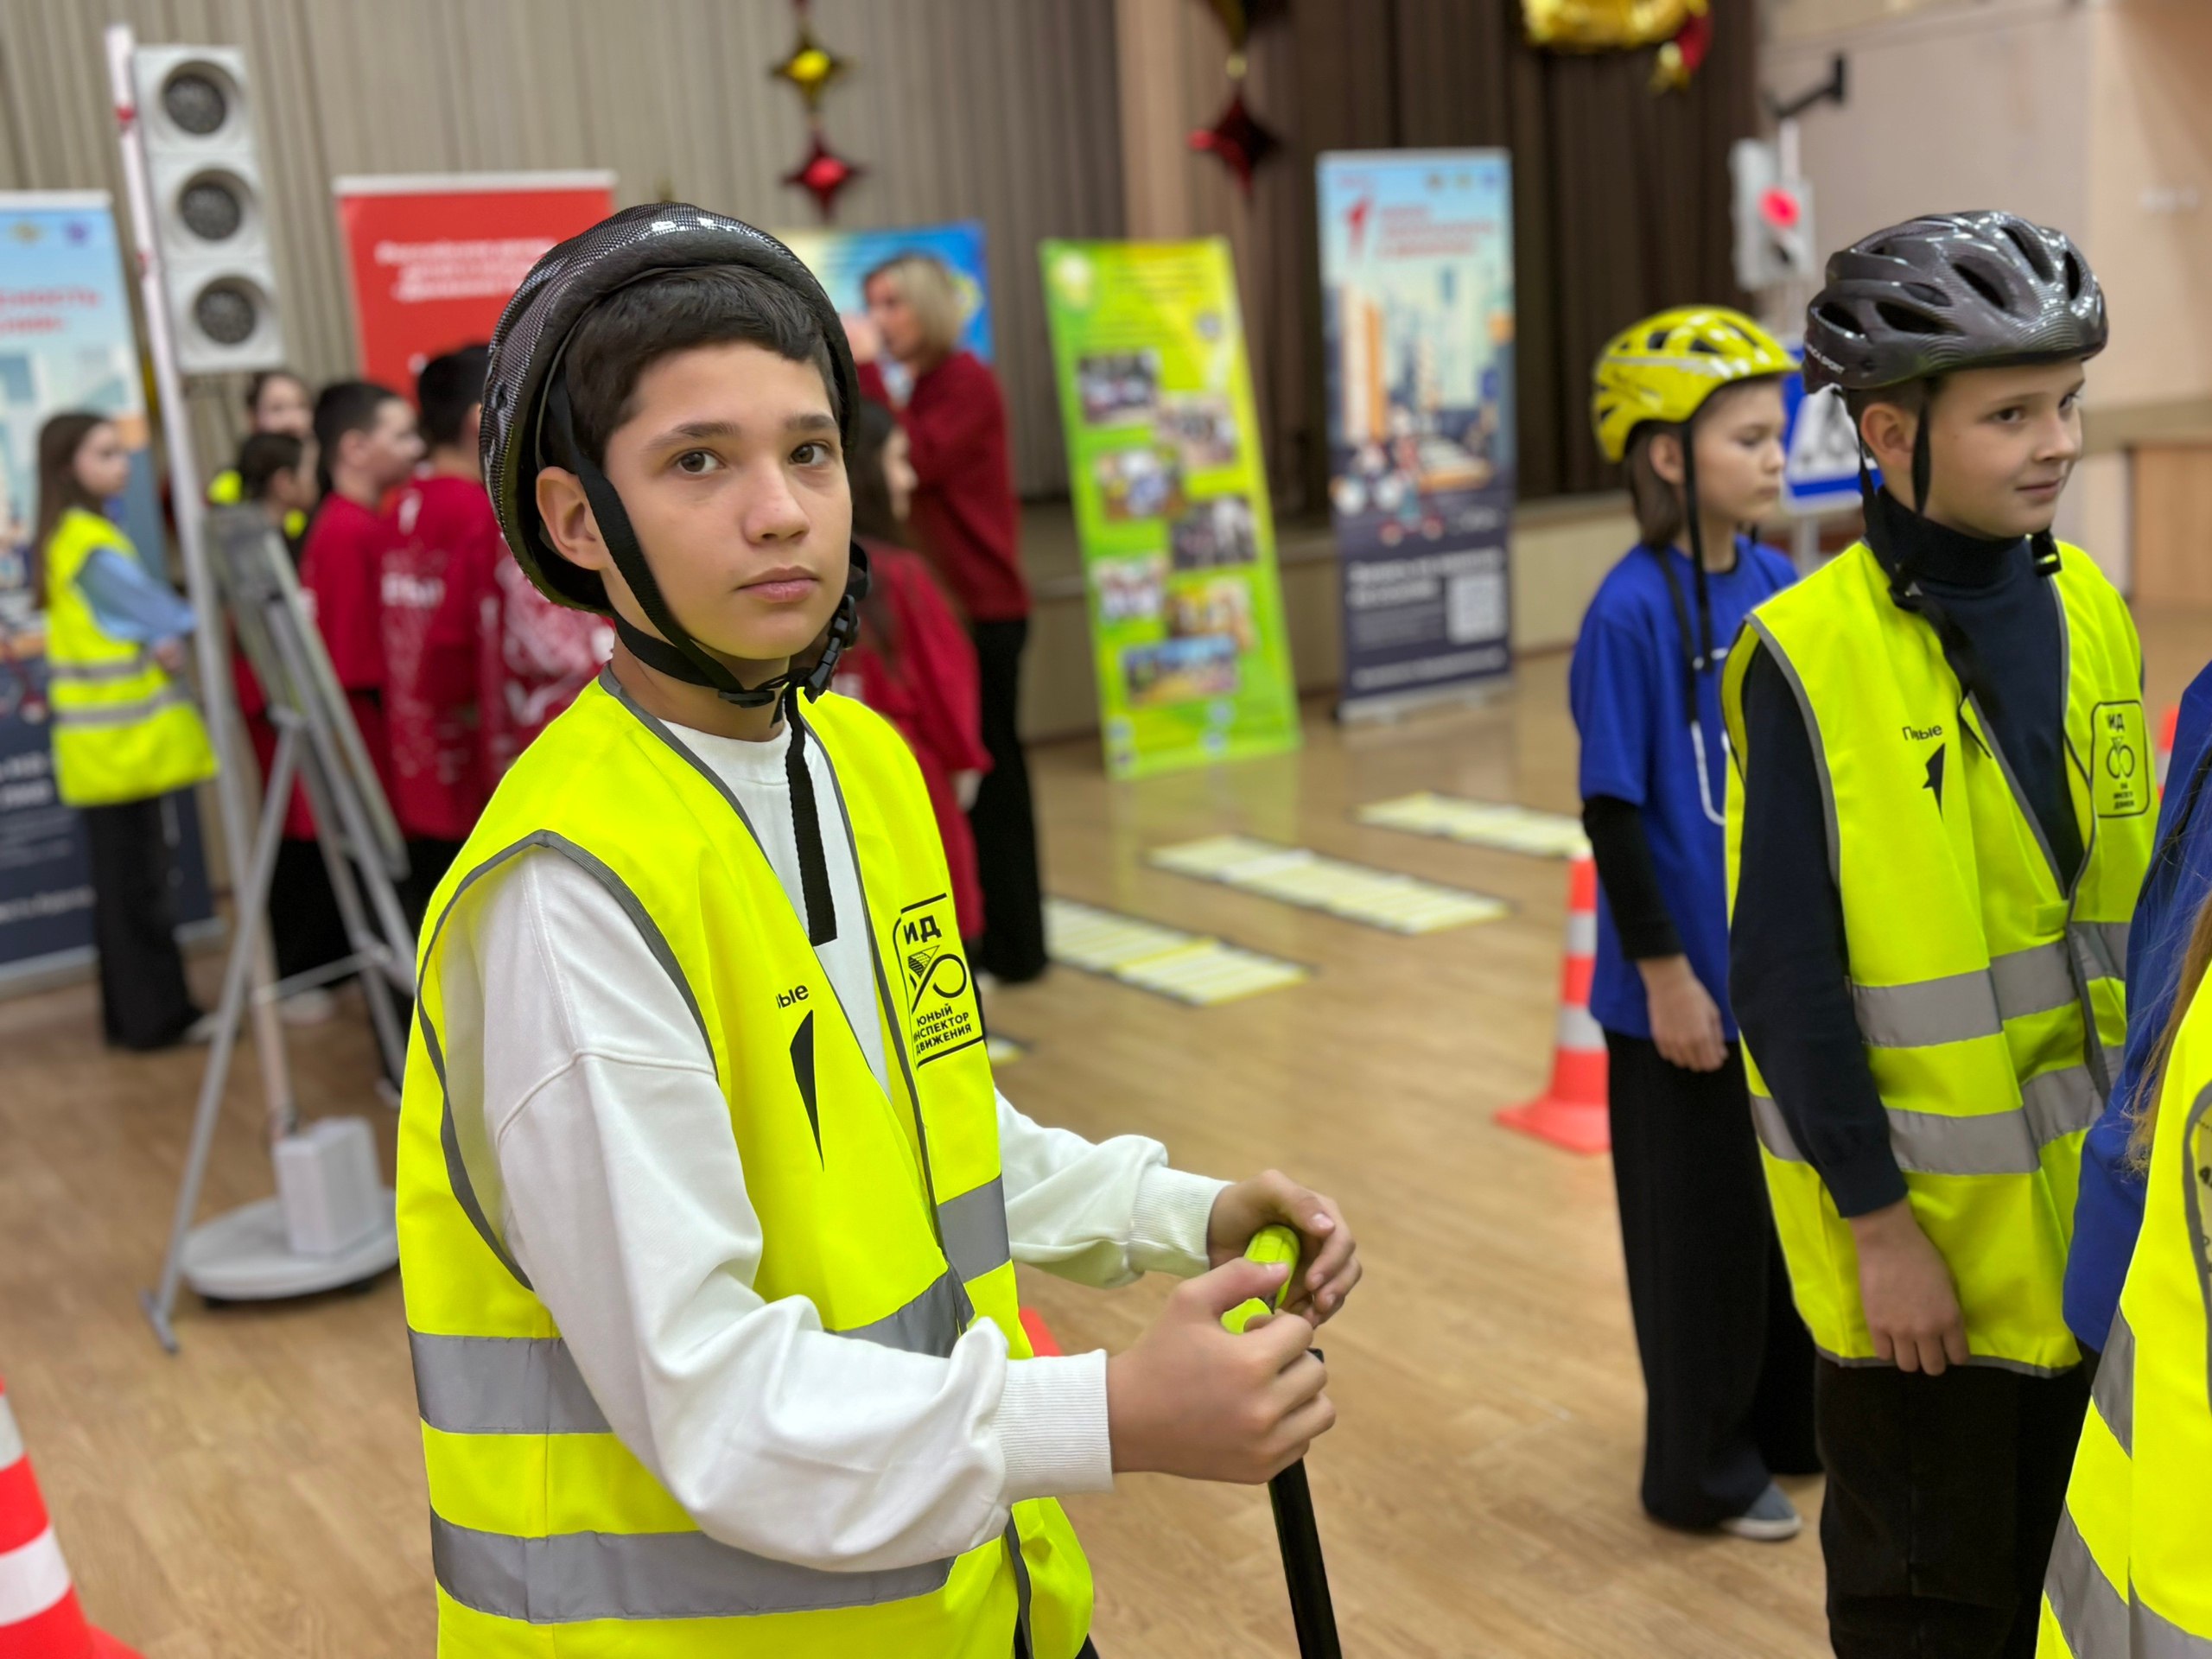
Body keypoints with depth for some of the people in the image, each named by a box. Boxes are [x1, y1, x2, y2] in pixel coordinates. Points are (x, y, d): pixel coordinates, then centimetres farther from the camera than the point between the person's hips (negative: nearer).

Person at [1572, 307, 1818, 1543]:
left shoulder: (1783, 590, 2)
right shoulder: (1633, 614, -18)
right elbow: (1613, 808, -17)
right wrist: (1665, 973, -15)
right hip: (1691, 979, -6)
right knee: (1705, 1222, 8)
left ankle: (1796, 1418, 40)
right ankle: (1702, 1468, 28)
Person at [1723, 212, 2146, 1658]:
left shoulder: (2089, 611, 1)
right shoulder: (1808, 657, -19)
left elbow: (2128, 889, 10)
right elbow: (1786, 981, -18)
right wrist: (1877, 1222, -15)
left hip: (2088, 1201, 6)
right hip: (1920, 1224, -6)